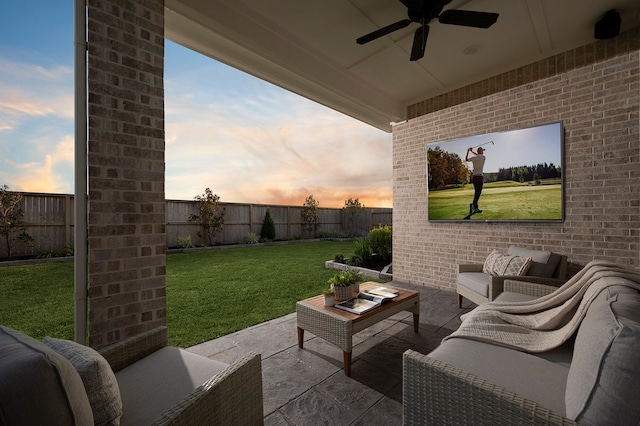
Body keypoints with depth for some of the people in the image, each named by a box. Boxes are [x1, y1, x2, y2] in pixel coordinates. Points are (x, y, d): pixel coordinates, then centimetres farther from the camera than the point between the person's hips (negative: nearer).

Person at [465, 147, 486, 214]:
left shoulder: (473, 158, 5)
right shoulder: (484, 157, 2)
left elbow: (466, 159, 25)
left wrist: (468, 152, 31)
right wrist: (472, 151, 24)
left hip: (474, 176, 4)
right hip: (480, 176, -4)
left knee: (476, 192, 10)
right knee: (478, 192, -13)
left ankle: (476, 207, 10)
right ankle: (473, 204, -34)